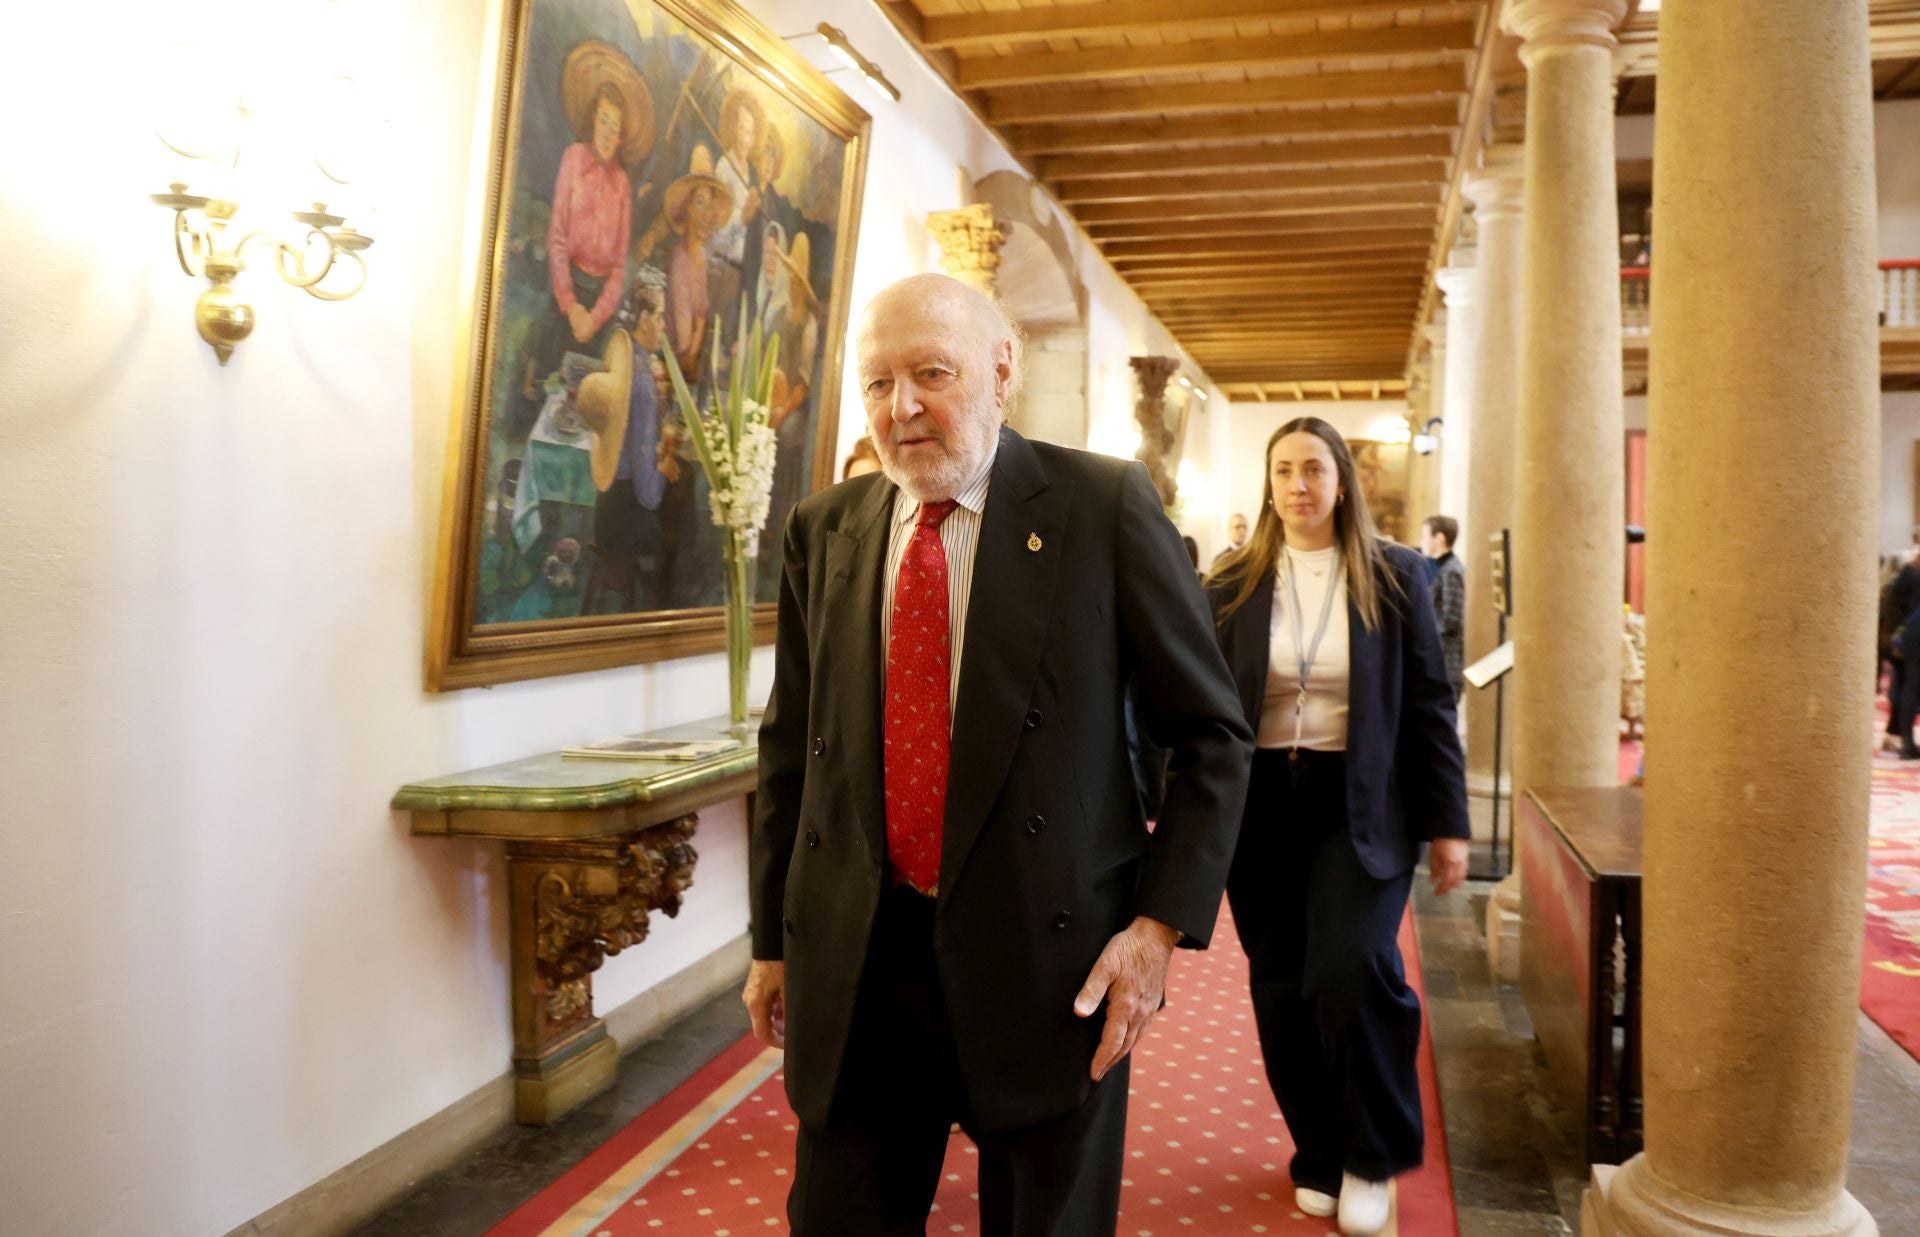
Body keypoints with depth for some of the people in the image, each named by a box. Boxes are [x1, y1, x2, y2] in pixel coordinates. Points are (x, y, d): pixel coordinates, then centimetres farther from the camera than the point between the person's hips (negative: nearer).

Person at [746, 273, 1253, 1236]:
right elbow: (789, 746, 11)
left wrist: (1164, 923, -11)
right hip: (851, 961, 3)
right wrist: (773, 938, 12)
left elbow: (1212, 732, -3)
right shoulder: (822, 531, 4)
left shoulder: (1105, 505, -6)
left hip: (1050, 956, -3)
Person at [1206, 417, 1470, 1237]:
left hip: (1361, 806, -2)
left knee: (1352, 970, -16)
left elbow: (1428, 704, 3)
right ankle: (1320, 1157, 26)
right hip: (1260, 805, 2)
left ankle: (1371, 1158, 8)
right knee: (1282, 991, 6)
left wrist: (1446, 824, 0)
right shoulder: (1235, 585, 3)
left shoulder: (1392, 577, 2)